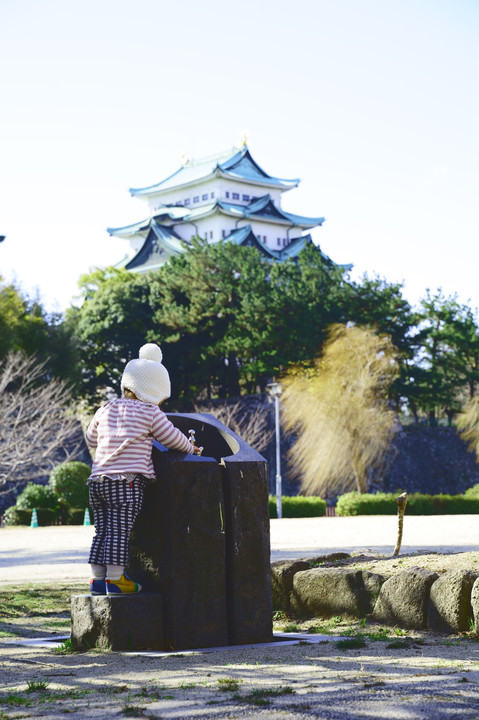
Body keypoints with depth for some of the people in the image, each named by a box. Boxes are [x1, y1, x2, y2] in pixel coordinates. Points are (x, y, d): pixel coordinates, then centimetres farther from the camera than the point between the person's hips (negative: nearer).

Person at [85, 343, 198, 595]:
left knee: (102, 531, 11)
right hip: (127, 480, -6)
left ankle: (98, 578, 15)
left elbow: (91, 439, 28)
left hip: (98, 479, 6)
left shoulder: (105, 410, 16)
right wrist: (190, 448, 25)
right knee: (120, 531, -4)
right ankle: (115, 578, -2)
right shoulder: (151, 413, -1)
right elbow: (172, 438, 6)